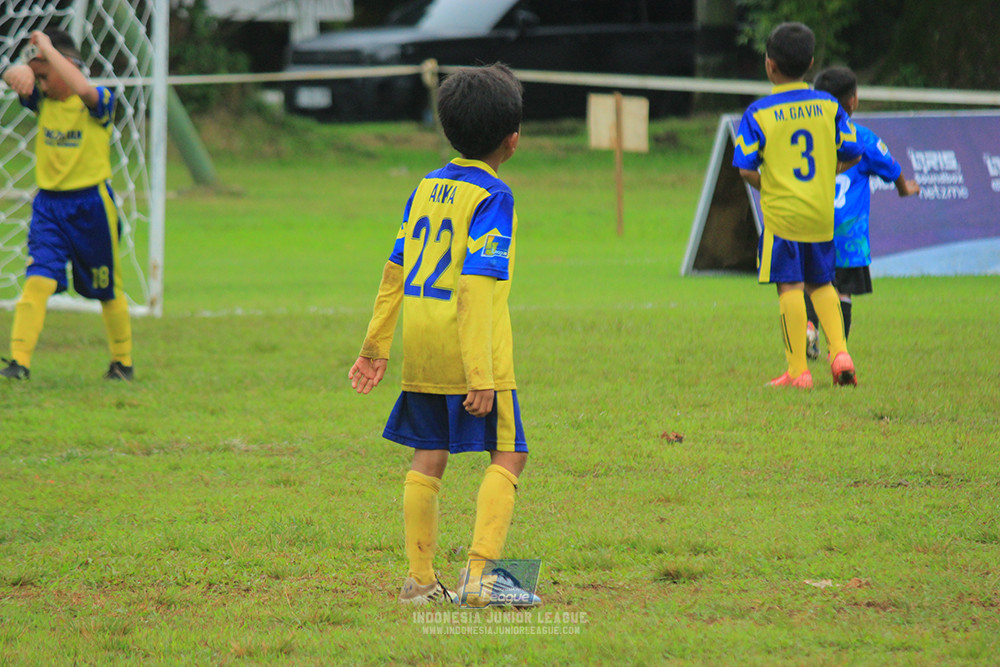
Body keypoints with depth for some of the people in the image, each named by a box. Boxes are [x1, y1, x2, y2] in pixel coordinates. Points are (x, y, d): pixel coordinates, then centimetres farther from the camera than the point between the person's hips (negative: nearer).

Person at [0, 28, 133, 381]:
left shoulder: (97, 101, -11)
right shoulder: (42, 100, 5)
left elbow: (82, 88, -34)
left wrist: (47, 49, -29)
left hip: (91, 205, -3)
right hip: (48, 203, 3)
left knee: (108, 291, 11)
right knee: (37, 281, -14)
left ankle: (122, 361, 30)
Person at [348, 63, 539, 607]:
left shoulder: (427, 188, 11)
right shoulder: (492, 197, -11)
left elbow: (395, 272, 14)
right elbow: (477, 287, -18)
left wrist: (376, 347, 22)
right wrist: (481, 376, -19)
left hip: (418, 338, 7)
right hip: (468, 347, -7)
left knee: (427, 459, 11)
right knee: (507, 456, -1)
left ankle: (420, 579, 13)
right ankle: (480, 570, -13)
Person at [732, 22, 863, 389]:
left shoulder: (759, 113, -8)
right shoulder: (828, 106, 3)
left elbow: (746, 169, -10)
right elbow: (852, 154, 7)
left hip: (781, 212, -4)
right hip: (822, 214, 4)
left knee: (790, 287, -2)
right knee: (821, 284, 18)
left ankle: (797, 370, -4)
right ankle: (840, 352, 3)